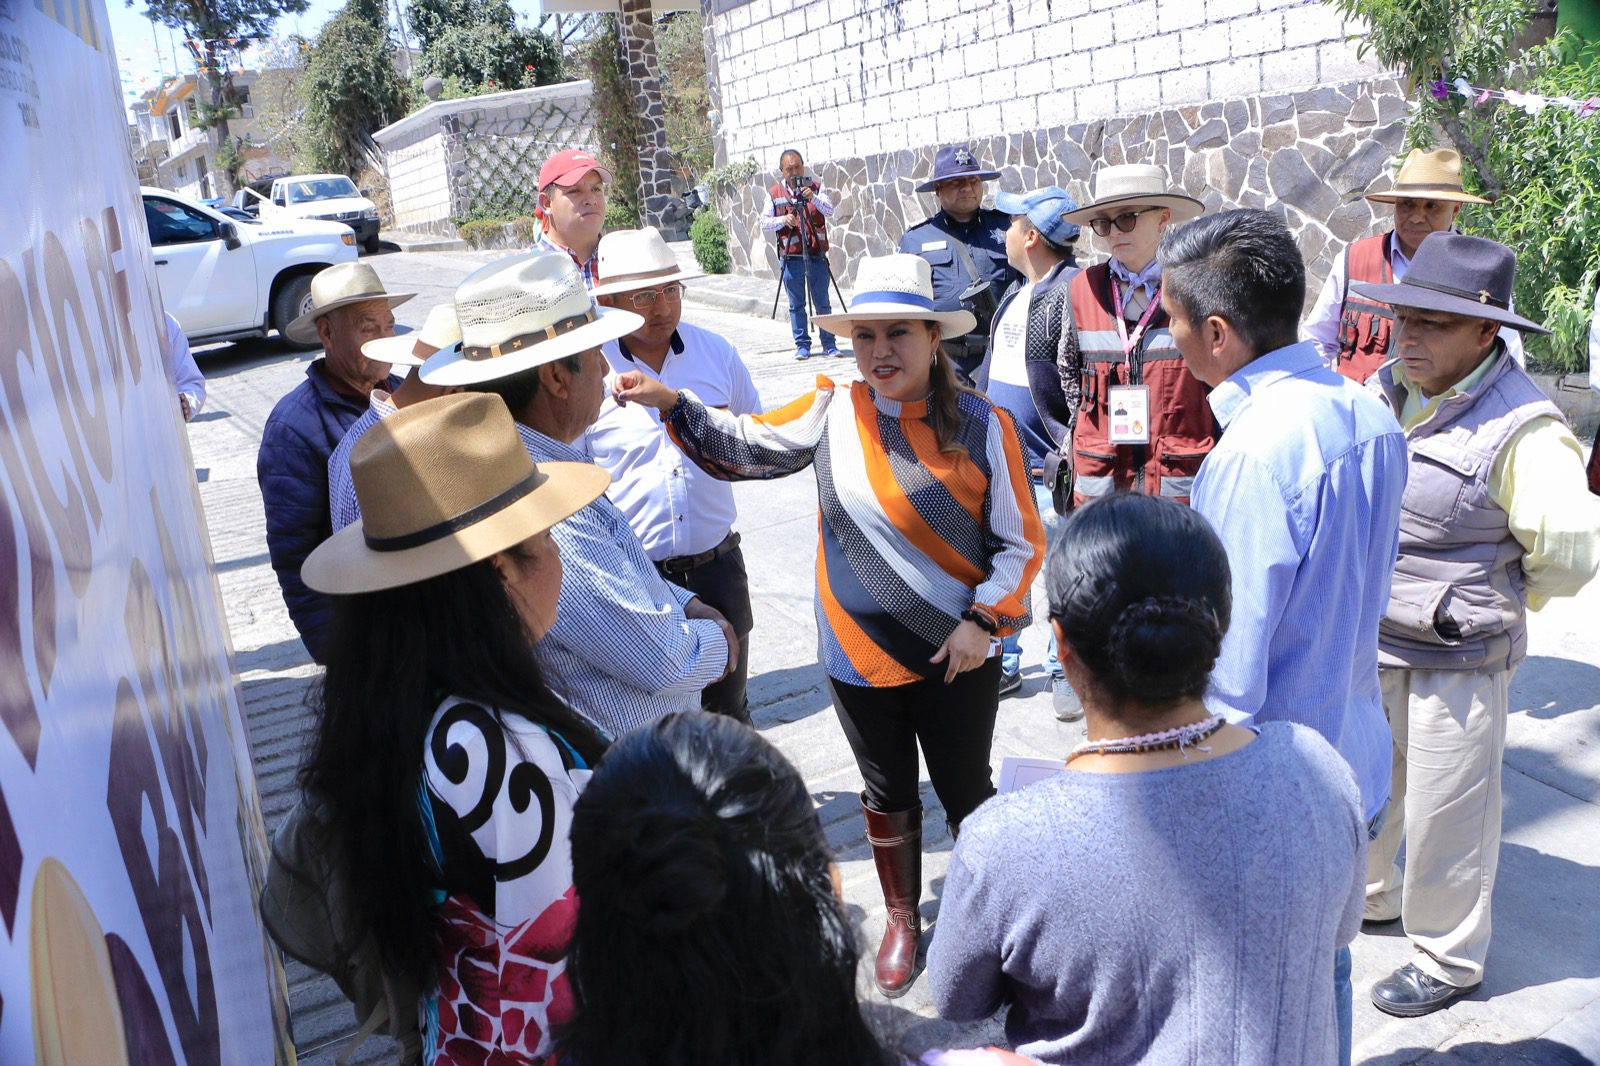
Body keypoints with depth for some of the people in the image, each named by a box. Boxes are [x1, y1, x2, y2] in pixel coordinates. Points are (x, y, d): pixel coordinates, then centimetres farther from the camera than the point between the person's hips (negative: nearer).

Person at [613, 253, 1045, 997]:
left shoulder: (981, 425, -11)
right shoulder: (831, 412, -5)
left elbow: (1021, 543, -6)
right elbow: (741, 445, 2)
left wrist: (982, 622, -13)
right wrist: (672, 403, -10)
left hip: (957, 656, -2)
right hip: (860, 656, 2)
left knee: (965, 791, 15)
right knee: (887, 794, 20)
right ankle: (902, 920, 44)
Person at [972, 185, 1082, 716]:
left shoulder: (1072, 290, -14)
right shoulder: (1015, 292, 14)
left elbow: (1084, 383, -19)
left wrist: (1070, 458, -21)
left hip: (1047, 464, -9)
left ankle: (1066, 671, 19)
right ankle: (1003, 663, 29)